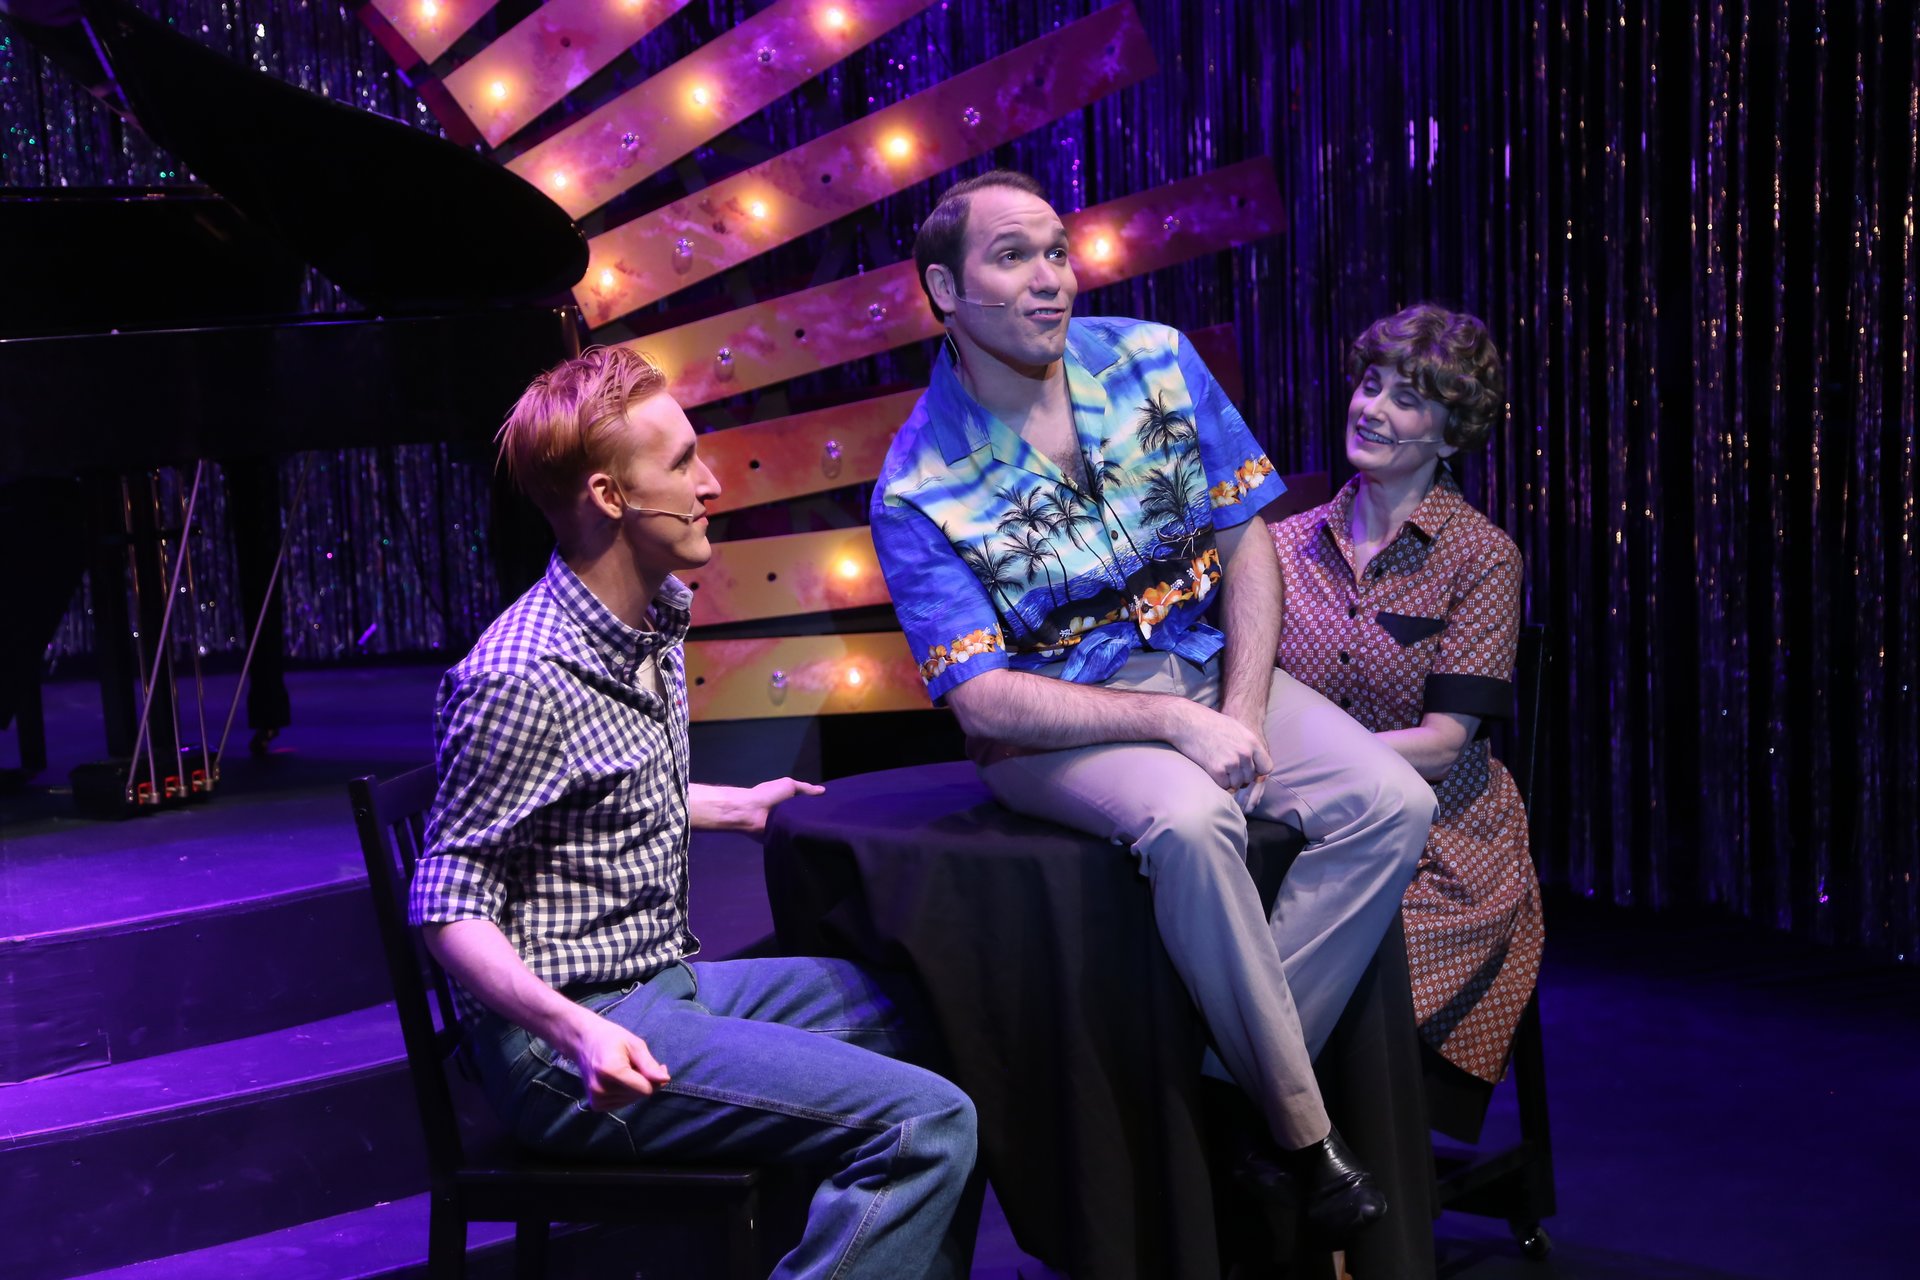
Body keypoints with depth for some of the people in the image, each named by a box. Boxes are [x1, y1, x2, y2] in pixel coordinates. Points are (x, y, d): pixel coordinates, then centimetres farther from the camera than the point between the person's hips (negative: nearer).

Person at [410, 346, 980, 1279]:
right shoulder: (521, 679, -21)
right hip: (575, 1041, -10)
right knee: (925, 1124, -20)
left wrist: (736, 808, 26)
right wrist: (572, 1028, -33)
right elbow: (449, 906, -20)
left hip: (666, 983, 10)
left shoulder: (660, 617, 9)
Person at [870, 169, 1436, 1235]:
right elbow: (984, 699, -17)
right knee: (1190, 822, -36)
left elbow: (1246, 541, 3)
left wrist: (1241, 716, -11)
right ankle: (1303, 1135, -20)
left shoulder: (1152, 360, -1)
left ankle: (1244, 1063, -12)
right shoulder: (919, 491, -13)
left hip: (1209, 668, 5)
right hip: (1055, 724, -5)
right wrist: (1180, 725, -25)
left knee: (1392, 805, -19)